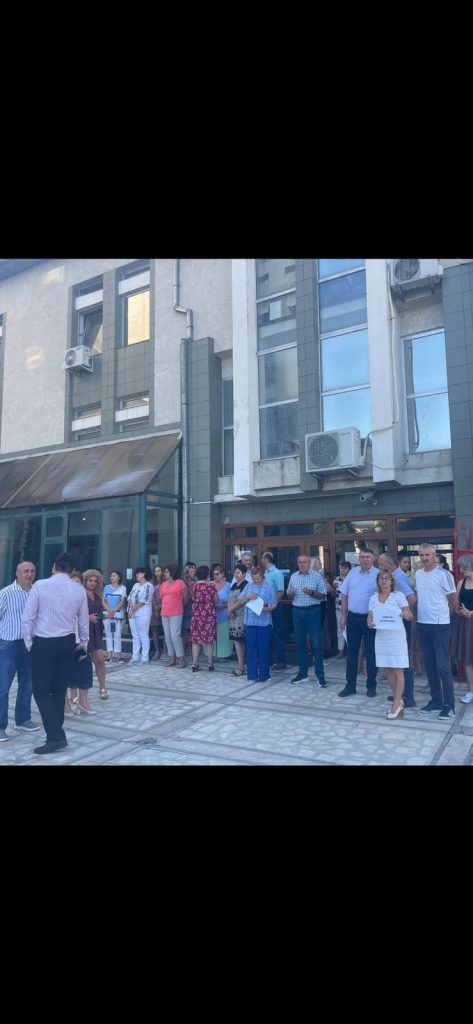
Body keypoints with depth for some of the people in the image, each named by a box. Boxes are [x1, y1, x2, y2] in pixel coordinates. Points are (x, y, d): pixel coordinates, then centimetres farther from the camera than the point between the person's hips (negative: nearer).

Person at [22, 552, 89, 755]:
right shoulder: (79, 590, 0)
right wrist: (83, 643, 23)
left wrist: (28, 643, 5)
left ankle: (56, 737, -3)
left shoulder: (40, 585, -11)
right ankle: (56, 732, 24)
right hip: (67, 642, 4)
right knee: (59, 690, 14)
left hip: (43, 643, -4)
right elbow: (83, 621, 8)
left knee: (41, 691, 3)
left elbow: (28, 617, -9)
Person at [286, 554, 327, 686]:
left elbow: (323, 595, -4)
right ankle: (302, 674, 19)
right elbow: (289, 597, 15)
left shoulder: (317, 576, -3)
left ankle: (320, 675, 4)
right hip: (297, 611, 4)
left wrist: (311, 593, -20)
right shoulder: (293, 576, 10)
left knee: (316, 644, -3)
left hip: (312, 611, -4)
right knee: (300, 643, 9)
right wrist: (290, 593, -8)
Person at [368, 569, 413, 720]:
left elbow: (410, 616, -5)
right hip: (381, 637, 5)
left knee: (398, 671, -1)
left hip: (396, 636, -4)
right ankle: (399, 701, 24)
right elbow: (370, 617, 10)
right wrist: (370, 623, -12)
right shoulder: (373, 598, 7)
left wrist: (406, 614, -27)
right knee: (388, 670, 10)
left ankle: (397, 704, 4)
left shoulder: (399, 596, -5)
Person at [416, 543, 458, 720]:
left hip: (440, 626, -6)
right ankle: (436, 701, 23)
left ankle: (449, 705, 7)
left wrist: (441, 614, 7)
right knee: (430, 666, 12)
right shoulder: (418, 574, 7)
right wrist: (425, 613, 11)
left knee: (443, 666, -3)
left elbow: (454, 601, -5)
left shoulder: (443, 574, -12)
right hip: (422, 625, 6)